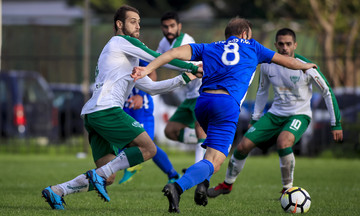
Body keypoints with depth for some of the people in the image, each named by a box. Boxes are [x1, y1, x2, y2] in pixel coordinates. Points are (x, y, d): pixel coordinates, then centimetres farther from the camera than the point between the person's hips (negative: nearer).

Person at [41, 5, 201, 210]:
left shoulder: (128, 61, 31)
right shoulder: (120, 41, 3)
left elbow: (151, 87, 31)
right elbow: (158, 58, -2)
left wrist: (183, 79, 24)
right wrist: (193, 66, 5)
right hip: (106, 110, -10)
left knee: (108, 178, 6)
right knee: (148, 148, -12)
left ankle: (56, 191, 2)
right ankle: (98, 176, -15)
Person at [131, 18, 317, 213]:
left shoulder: (208, 48, 24)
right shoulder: (251, 47, 21)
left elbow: (176, 52, 10)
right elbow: (285, 61, 31)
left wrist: (148, 69, 4)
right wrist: (304, 66, 50)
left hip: (202, 102, 5)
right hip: (227, 104, -5)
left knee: (214, 146, 34)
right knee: (213, 163, -14)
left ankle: (202, 184, 14)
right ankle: (178, 187, -40)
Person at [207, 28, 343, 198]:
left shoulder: (306, 67, -18)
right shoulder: (268, 65, -4)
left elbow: (327, 93, -9)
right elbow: (262, 91, 14)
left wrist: (336, 125, -8)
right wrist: (255, 119, 15)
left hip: (299, 115, -4)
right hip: (275, 114, 4)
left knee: (283, 142, -35)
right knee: (243, 146, -6)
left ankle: (288, 189, -16)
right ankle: (227, 184, 19)